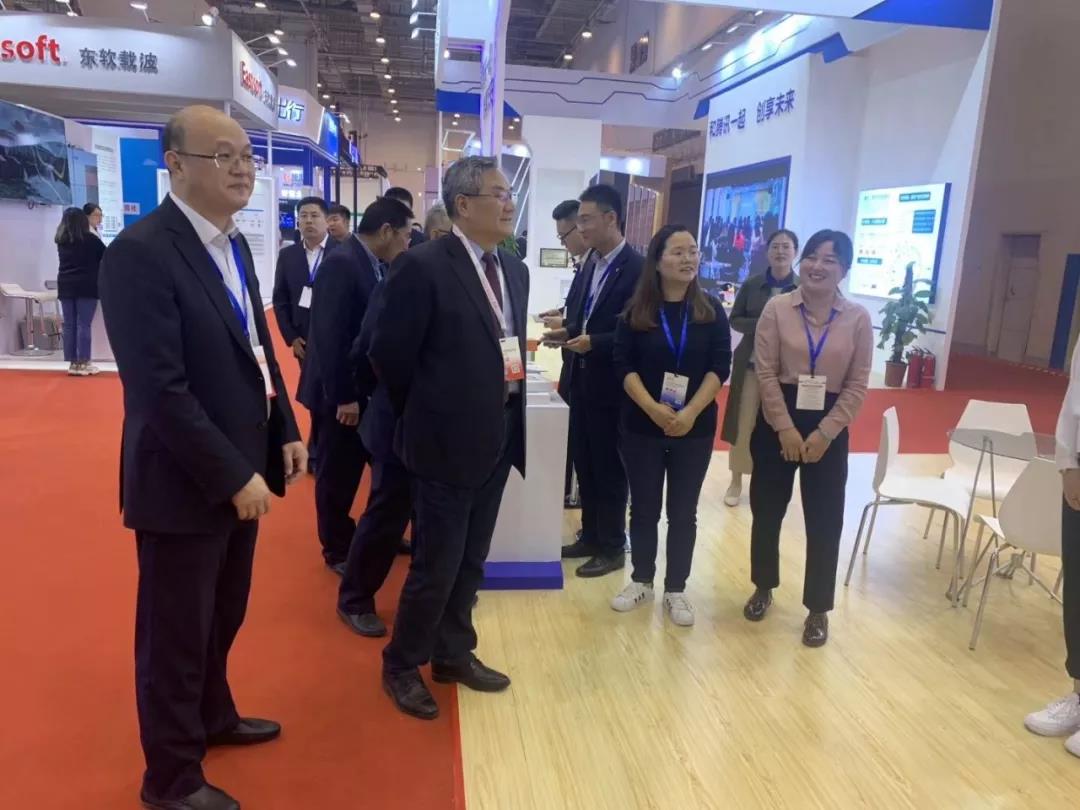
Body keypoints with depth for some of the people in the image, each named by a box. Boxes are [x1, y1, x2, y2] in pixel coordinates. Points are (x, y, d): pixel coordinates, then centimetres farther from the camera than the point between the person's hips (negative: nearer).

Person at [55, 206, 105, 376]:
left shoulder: (61, 240, 10)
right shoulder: (90, 239, -5)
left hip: (65, 286, 5)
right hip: (86, 286, -5)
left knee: (69, 325, 6)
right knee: (83, 325, -5)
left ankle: (73, 363, 8)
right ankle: (83, 364, -6)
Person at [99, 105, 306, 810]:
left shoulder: (234, 244, 8)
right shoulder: (141, 252, -20)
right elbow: (160, 389, -24)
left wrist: (286, 433, 5)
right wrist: (235, 476, -22)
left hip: (239, 470, 8)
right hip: (186, 484, -8)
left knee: (222, 617, 25)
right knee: (176, 633, 10)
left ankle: (213, 717, 48)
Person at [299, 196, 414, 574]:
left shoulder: (375, 265, 7)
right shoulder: (341, 263, -19)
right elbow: (330, 335, -23)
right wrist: (343, 396, -22)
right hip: (343, 393, -9)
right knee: (339, 474, 7)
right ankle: (338, 550, 24)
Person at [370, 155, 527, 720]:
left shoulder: (514, 270, 9)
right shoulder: (423, 266, -15)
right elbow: (388, 355, -11)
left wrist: (508, 411, 10)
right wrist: (427, 416, 1)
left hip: (499, 438, 7)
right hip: (448, 441, -7)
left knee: (470, 561, 18)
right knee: (436, 564, 4)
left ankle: (453, 654, 37)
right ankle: (402, 665, 27)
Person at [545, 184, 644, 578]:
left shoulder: (637, 267, -16)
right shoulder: (591, 263, 10)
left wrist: (594, 343, -24)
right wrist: (567, 331, -1)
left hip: (610, 384, -8)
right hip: (582, 379, 8)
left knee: (609, 467, 5)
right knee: (584, 463, 16)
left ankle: (613, 547, 21)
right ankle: (590, 536, 32)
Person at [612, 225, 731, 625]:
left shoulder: (711, 311, 1)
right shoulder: (636, 311, -1)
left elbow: (720, 367, -4)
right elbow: (624, 366, -5)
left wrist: (690, 412, -17)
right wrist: (653, 408, -19)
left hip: (695, 428, 0)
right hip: (642, 426, 0)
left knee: (683, 512, 8)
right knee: (644, 507, 10)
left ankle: (676, 589, 22)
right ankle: (641, 581, 27)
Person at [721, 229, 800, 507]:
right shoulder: (751, 285, 2)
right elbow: (735, 320, 3)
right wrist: (760, 324, -15)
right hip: (750, 364, 1)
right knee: (743, 424, 6)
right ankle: (736, 481, 20)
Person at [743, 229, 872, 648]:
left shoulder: (858, 318, -2)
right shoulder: (777, 308, -4)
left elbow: (857, 385, -2)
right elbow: (765, 372, -7)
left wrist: (824, 433, -11)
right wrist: (786, 429, -12)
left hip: (828, 428, 0)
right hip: (778, 421, 0)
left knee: (825, 521, 5)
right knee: (767, 511, 11)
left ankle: (818, 610, 22)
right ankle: (763, 588, 33)